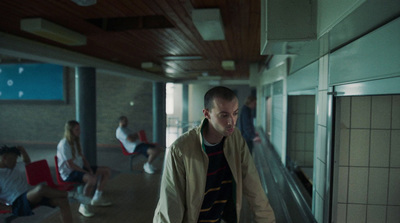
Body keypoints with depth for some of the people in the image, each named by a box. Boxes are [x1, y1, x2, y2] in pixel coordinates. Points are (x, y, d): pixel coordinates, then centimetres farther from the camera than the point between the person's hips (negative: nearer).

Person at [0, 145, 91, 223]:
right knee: (41, 188, -41)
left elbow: (27, 162, 39)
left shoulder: (16, 166, 22)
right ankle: (72, 194, -24)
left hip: (34, 194, 8)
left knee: (62, 200, -18)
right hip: (20, 202, -8)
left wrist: (23, 151, 19)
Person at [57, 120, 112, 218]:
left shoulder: (76, 141, 10)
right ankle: (84, 206, -15)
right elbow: (70, 165, -22)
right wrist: (87, 173, -20)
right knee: (92, 179, -37)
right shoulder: (64, 144, -17)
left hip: (80, 168, 9)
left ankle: (97, 199, 16)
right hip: (69, 173, -9)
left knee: (107, 171, 1)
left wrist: (90, 170, -4)